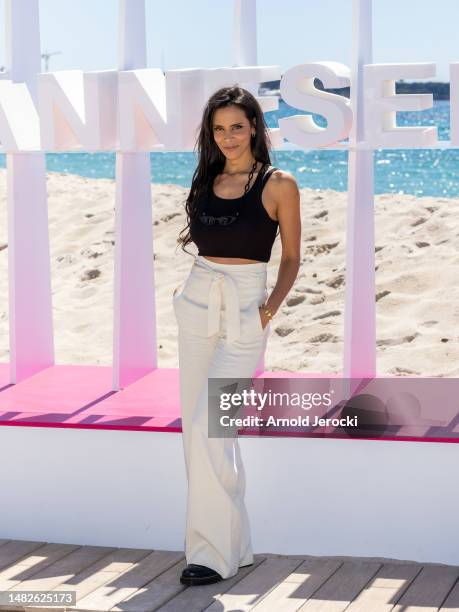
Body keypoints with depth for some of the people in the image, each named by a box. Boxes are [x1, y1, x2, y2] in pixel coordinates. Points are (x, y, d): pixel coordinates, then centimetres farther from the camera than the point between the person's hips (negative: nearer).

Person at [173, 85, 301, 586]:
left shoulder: (278, 185, -3)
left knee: (207, 430, -16)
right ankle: (234, 543, 21)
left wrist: (271, 307, -11)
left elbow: (291, 258, 2)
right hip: (196, 306, 6)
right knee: (199, 430, 9)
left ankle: (215, 552, -8)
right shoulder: (206, 182, 11)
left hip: (244, 312, -6)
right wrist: (186, 288, 6)